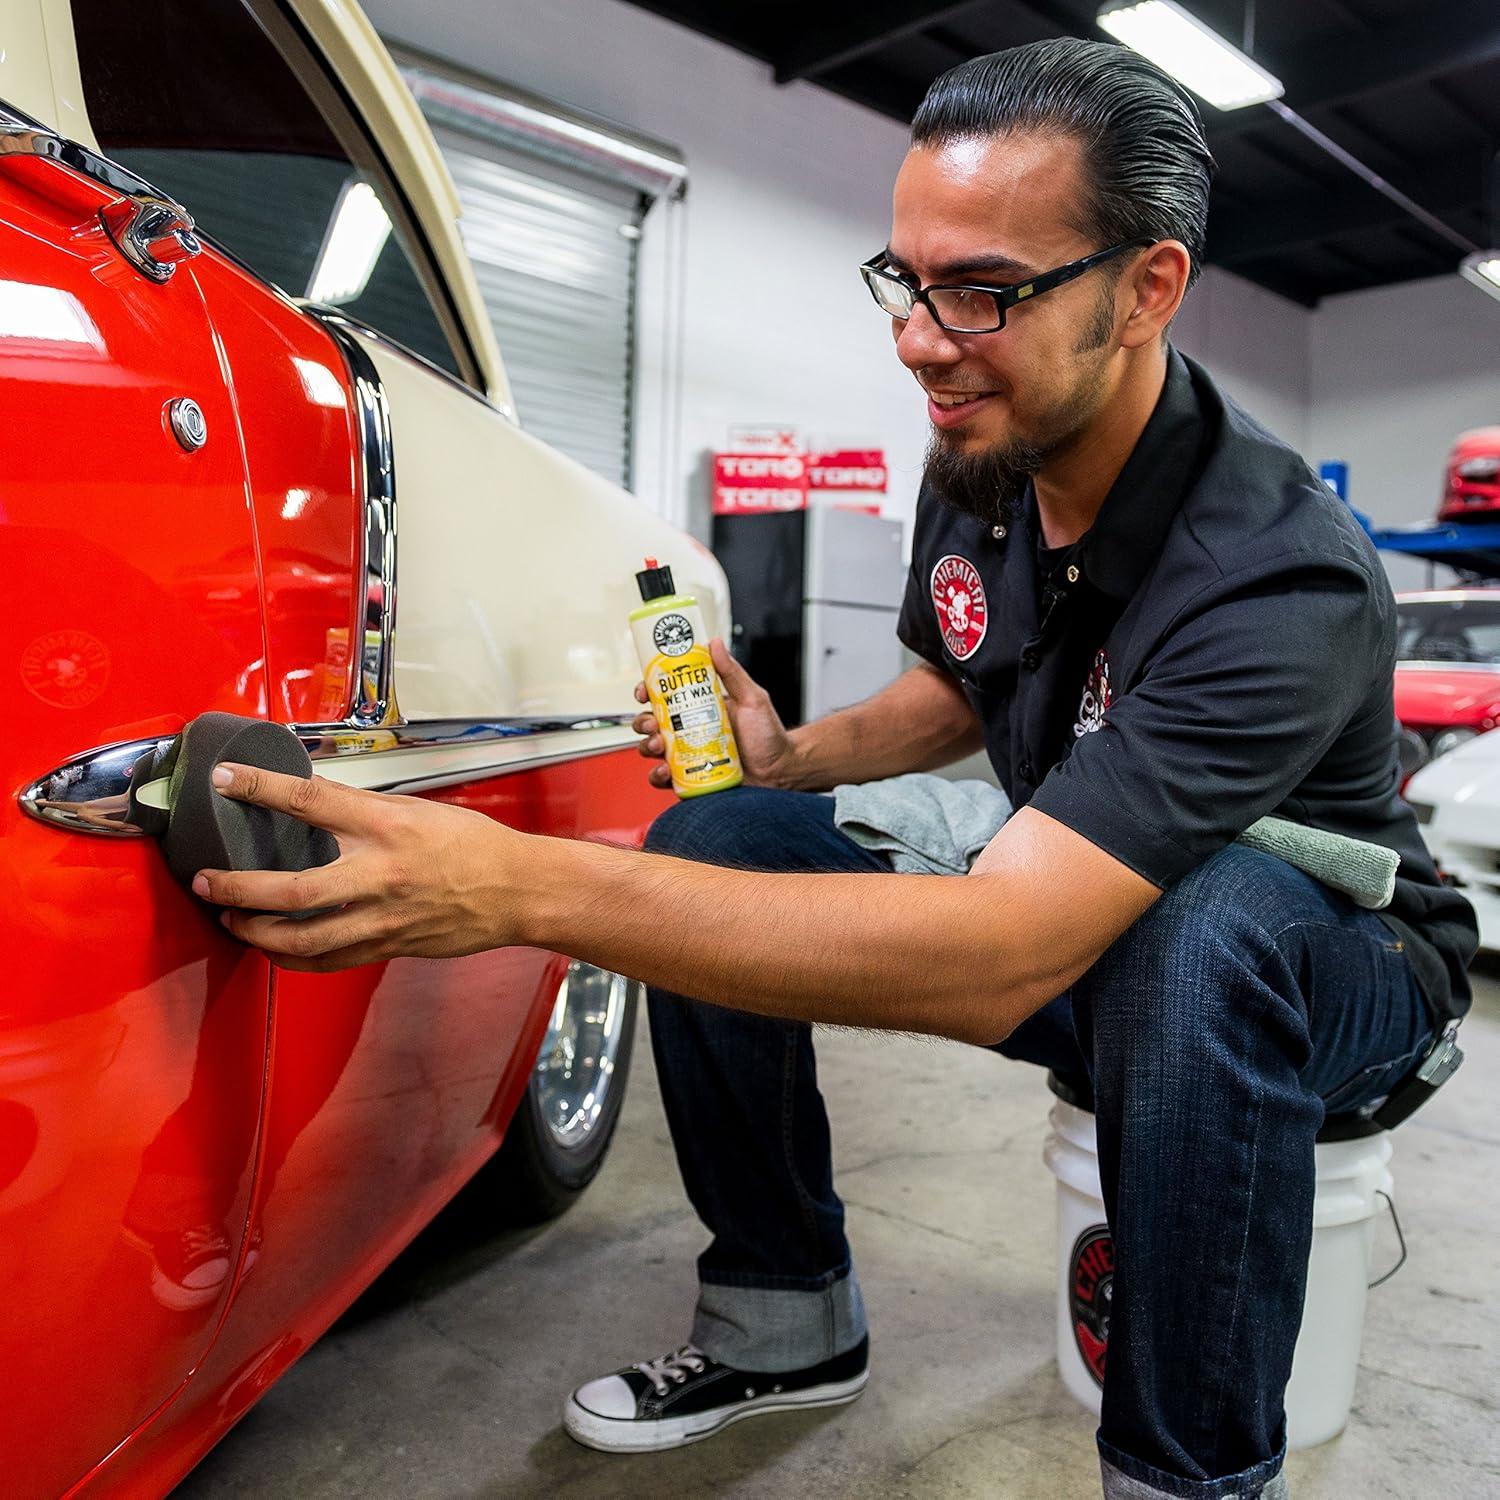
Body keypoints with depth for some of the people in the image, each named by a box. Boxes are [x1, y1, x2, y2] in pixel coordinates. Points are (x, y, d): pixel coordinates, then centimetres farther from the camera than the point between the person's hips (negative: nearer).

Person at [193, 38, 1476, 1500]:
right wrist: (796, 753, -12)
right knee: (714, 844, -10)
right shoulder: (977, 464, -9)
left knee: (1201, 919, -41)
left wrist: (522, 887, -48)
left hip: (1336, 961, -5)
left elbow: (1000, 961, -43)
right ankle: (784, 1321, 6)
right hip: (1059, 918, 6)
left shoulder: (1281, 580, -33)